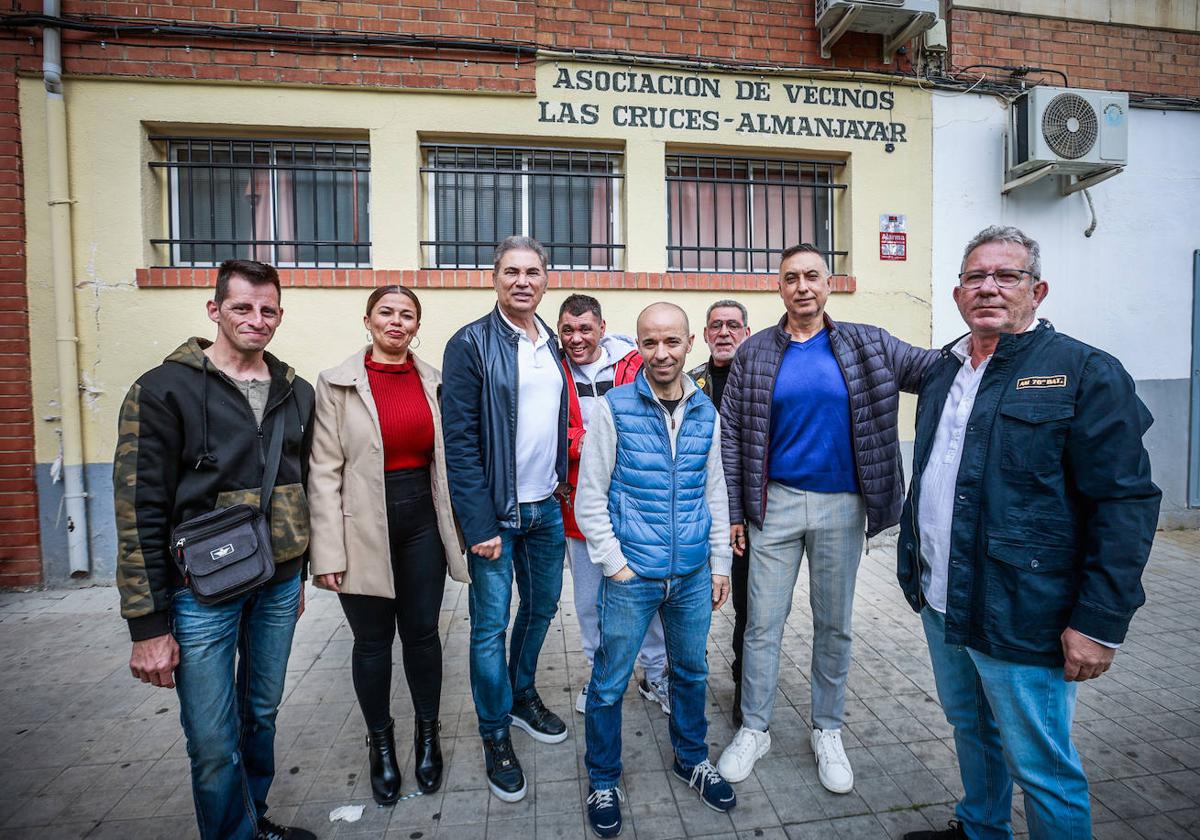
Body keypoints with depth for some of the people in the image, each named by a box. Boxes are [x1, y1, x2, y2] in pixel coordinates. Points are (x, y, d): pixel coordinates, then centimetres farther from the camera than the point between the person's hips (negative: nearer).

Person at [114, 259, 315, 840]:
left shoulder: (296, 393, 6)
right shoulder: (165, 389, -9)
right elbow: (139, 512, -11)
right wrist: (148, 625, -11)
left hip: (277, 585, 5)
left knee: (262, 716, 20)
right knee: (214, 744, 4)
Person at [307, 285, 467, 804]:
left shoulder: (433, 382, 5)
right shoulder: (337, 384, -3)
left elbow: (448, 457, 9)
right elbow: (325, 471, -6)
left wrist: (457, 525, 7)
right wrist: (328, 552, -9)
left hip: (423, 518, 2)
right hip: (364, 526, -2)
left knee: (422, 632, 12)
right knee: (372, 640, 11)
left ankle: (427, 735, 35)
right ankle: (381, 744, 35)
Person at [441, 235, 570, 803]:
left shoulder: (552, 343, 9)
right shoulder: (471, 344, -11)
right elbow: (460, 442, -15)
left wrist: (559, 483, 7)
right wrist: (480, 526, -17)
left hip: (547, 507, 6)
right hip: (495, 512, -6)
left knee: (542, 605, 19)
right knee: (490, 625, 5)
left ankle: (523, 695, 43)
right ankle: (495, 736, 27)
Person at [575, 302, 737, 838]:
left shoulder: (706, 413, 4)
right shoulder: (613, 407, -9)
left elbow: (715, 492, 11)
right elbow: (589, 498, -7)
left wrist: (719, 562, 10)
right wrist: (615, 564, -11)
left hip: (693, 574, 4)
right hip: (632, 574, -3)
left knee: (691, 671, 20)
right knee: (610, 683, 9)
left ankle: (692, 759, 45)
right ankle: (603, 782, 33)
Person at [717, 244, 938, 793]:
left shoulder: (867, 346, 2)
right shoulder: (754, 353, 0)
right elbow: (731, 436, 0)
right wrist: (734, 512, -3)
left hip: (841, 506, 1)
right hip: (776, 503, -1)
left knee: (834, 625, 14)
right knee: (763, 623, 7)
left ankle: (827, 732, 34)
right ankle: (754, 730, 26)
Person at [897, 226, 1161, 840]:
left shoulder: (1086, 374, -10)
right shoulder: (942, 373, 9)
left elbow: (1125, 503, -14)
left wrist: (1100, 624, -17)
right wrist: (912, 568, 16)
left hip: (1020, 620, -6)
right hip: (941, 605, 7)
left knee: (1042, 768, 8)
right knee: (970, 730, 24)